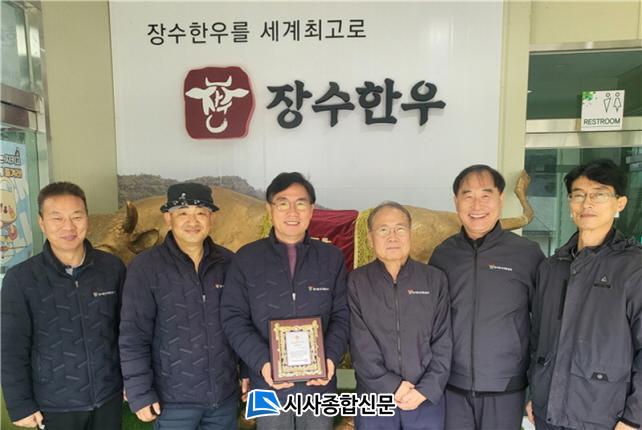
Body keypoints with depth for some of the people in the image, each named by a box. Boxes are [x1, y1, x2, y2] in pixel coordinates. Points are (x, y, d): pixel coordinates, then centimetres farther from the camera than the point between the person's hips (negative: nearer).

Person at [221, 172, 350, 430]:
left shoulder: (331, 257, 2)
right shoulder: (246, 258, -2)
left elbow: (342, 315, 1)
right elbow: (233, 318, -5)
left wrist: (332, 358, -13)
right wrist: (262, 362, -16)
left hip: (319, 384, 1)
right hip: (269, 385, -1)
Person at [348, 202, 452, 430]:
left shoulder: (435, 279, 2)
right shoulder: (357, 282, -3)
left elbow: (444, 341, -1)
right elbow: (360, 346, -8)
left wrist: (426, 389, -9)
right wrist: (391, 387, -13)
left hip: (427, 399, 1)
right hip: (374, 399, -1)